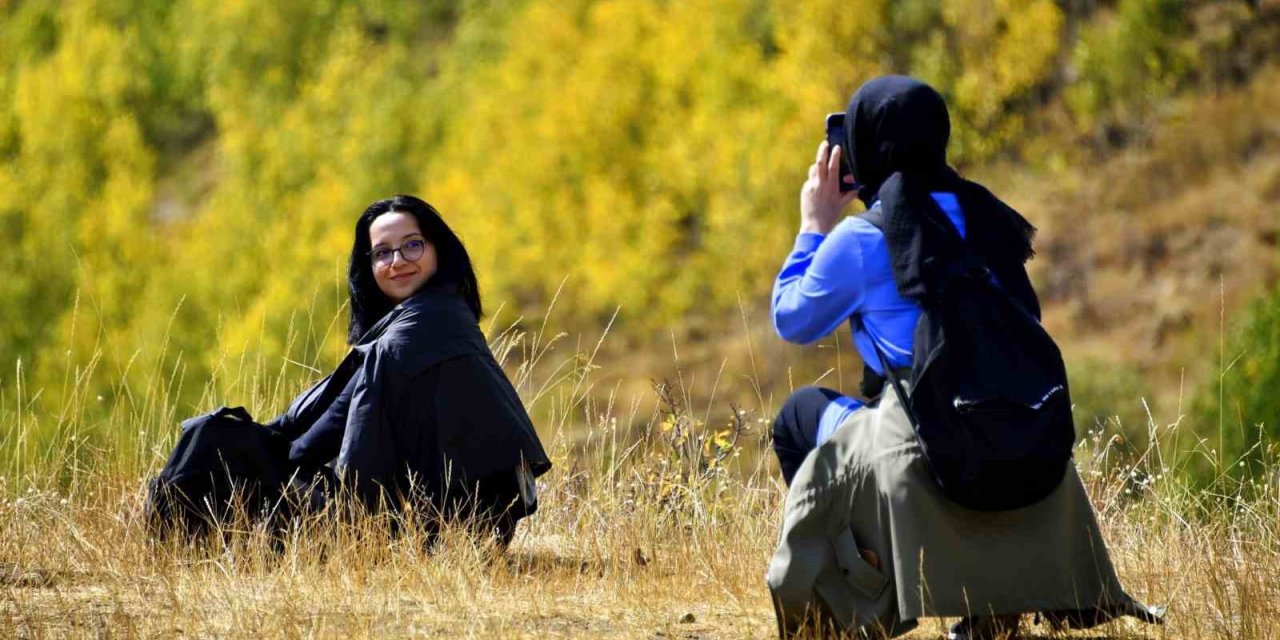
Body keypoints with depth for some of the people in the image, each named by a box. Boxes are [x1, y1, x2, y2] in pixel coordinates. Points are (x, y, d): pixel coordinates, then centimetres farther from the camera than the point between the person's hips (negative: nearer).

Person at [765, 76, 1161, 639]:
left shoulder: (859, 240, -6)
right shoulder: (983, 217, 8)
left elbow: (792, 322, 8)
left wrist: (814, 228, 18)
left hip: (924, 452, -5)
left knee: (799, 414, 24)